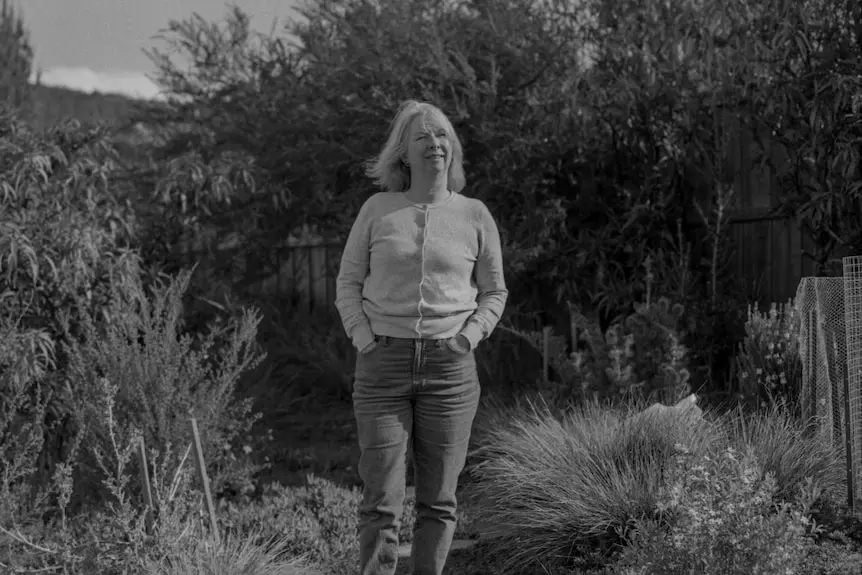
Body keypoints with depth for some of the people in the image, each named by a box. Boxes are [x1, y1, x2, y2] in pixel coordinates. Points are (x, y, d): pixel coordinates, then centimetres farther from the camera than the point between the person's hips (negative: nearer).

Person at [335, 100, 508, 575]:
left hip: (450, 367, 1)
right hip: (383, 362, -1)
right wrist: (363, 338, -2)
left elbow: (494, 292, 14)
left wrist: (468, 337, -1)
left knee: (438, 498, 4)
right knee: (381, 500, -5)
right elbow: (348, 283, 10)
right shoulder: (378, 211, 4)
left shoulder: (474, 216, 5)